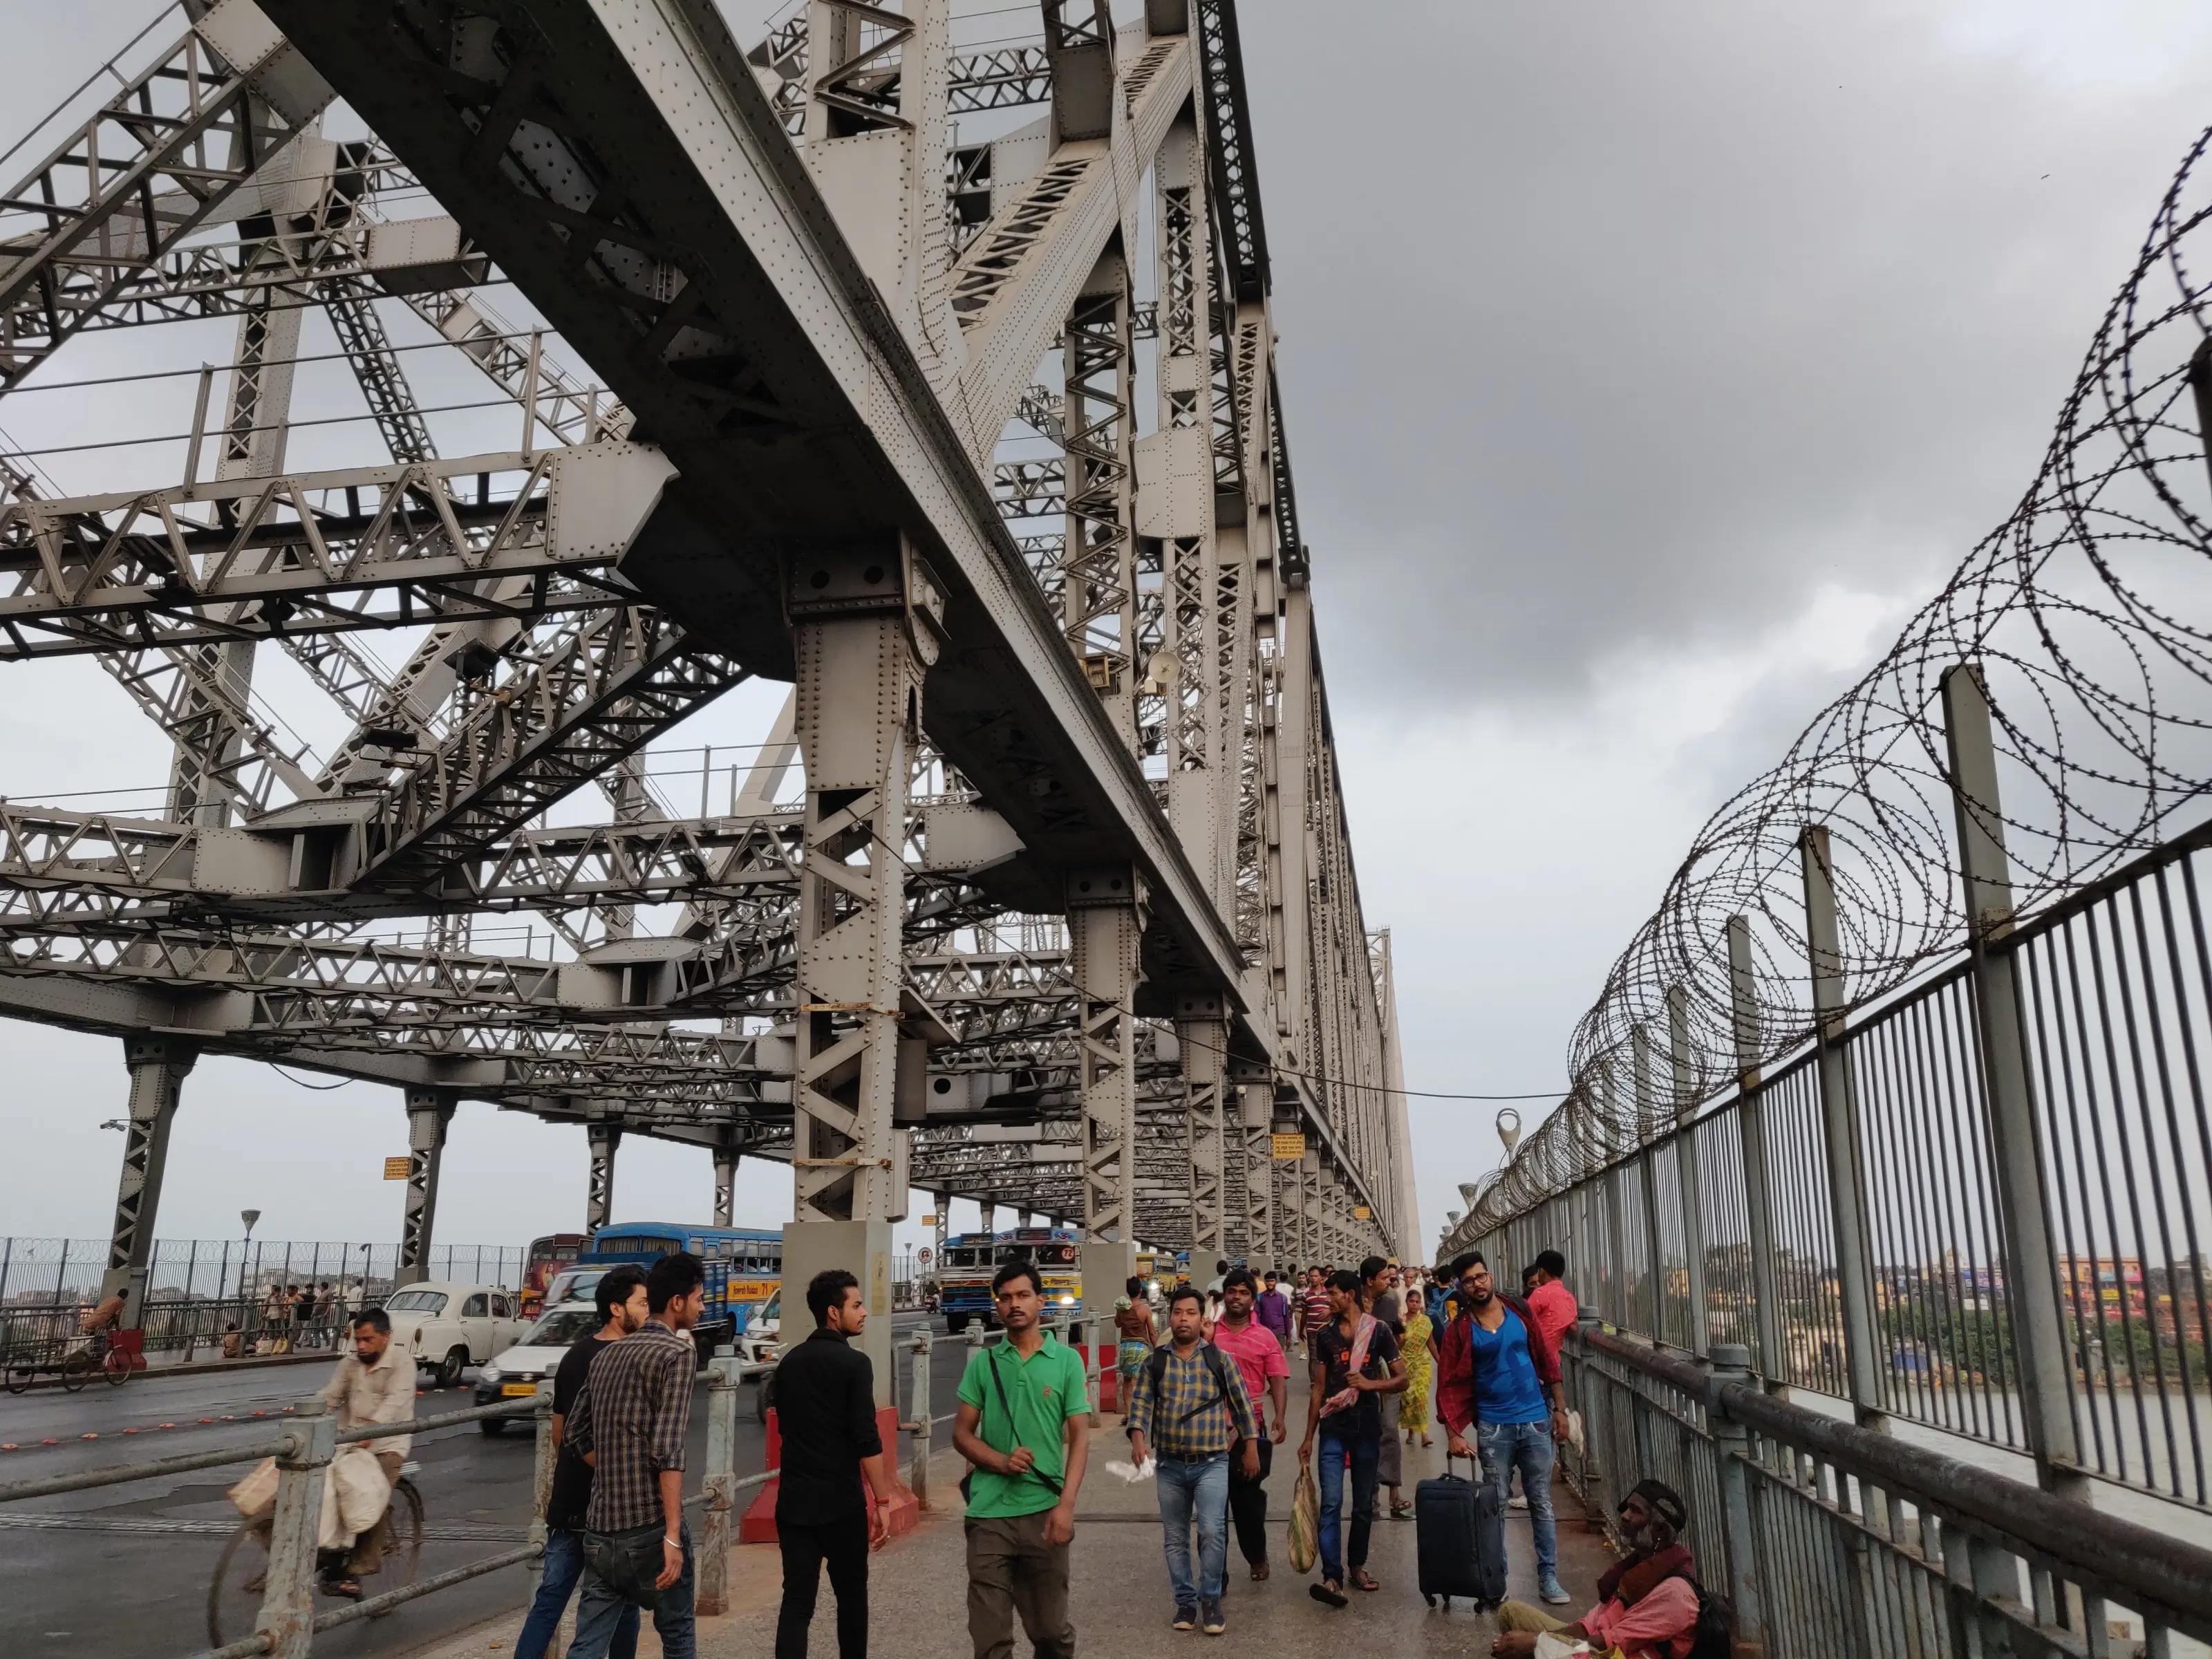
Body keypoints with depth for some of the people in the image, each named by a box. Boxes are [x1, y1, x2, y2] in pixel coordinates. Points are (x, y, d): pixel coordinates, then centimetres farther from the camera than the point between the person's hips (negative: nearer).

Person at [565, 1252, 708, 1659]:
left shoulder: (606, 1354, 12)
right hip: (650, 1525, -6)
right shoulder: (677, 1352, -12)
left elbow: (577, 1432, 18)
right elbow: (667, 1449, -19)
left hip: (600, 1526, 6)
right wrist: (673, 1535, -20)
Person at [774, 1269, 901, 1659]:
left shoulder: (789, 1363, 8)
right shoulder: (854, 1363, -13)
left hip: (793, 1498, 5)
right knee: (851, 1595, 14)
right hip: (840, 1499, -5)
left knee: (797, 1600, 4)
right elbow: (866, 1441, -16)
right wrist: (883, 1501, -10)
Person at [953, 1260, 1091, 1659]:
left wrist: (1066, 1505, -13)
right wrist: (1000, 1461, -12)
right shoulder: (983, 1362, 5)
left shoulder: (1067, 1360, 1)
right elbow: (961, 1433, 7)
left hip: (1044, 1511, -1)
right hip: (988, 1513, 1)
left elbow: (1079, 1437, -1)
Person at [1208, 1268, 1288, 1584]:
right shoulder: (1208, 1334, 2)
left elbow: (1278, 1381, -4)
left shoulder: (1266, 1338, 1)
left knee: (1250, 1495, 9)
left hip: (1252, 1429, 0)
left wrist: (1280, 1416, -16)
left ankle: (1257, 1557, 30)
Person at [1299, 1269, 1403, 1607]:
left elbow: (1402, 1379, 2)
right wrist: (1308, 1437, 8)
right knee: (1331, 1503, -10)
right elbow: (1319, 1388, 9)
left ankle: (1358, 1566, 26)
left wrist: (1371, 1384, -16)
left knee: (1364, 1504, 10)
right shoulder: (1324, 1334, 6)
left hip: (1367, 1429, 0)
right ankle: (1332, 1578, -15)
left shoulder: (1378, 1331, 0)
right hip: (1333, 1429, 1)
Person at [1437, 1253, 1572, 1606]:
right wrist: (1453, 1433, -12)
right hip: (1493, 1427, -1)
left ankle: (1548, 1577, 17)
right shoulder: (1459, 1331, -4)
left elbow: (1547, 1359, 5)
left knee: (1541, 1501, 8)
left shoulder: (1519, 1312, 0)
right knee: (1494, 1503, 6)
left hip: (1536, 1420, 1)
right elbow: (1449, 1384, -5)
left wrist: (1559, 1409, 4)